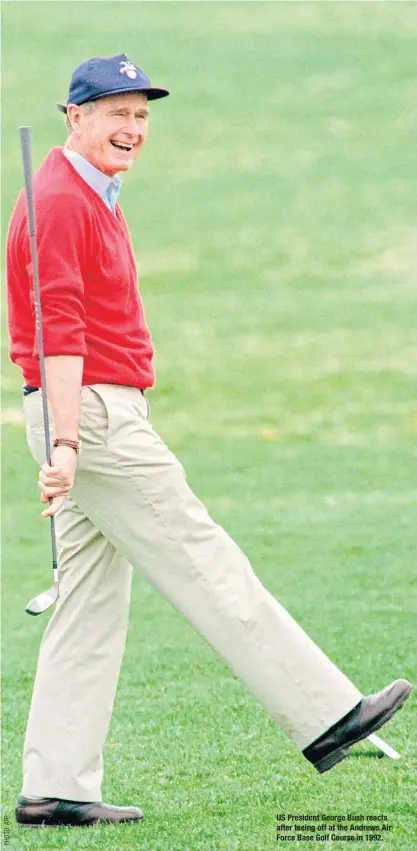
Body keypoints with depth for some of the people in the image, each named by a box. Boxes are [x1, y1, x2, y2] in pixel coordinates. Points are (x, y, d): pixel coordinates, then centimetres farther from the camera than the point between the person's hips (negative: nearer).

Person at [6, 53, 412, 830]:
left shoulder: (93, 201, 20)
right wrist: (65, 444, -27)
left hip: (103, 415, 10)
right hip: (93, 414, -10)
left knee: (92, 605, 6)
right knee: (205, 564, -6)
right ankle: (323, 716, -2)